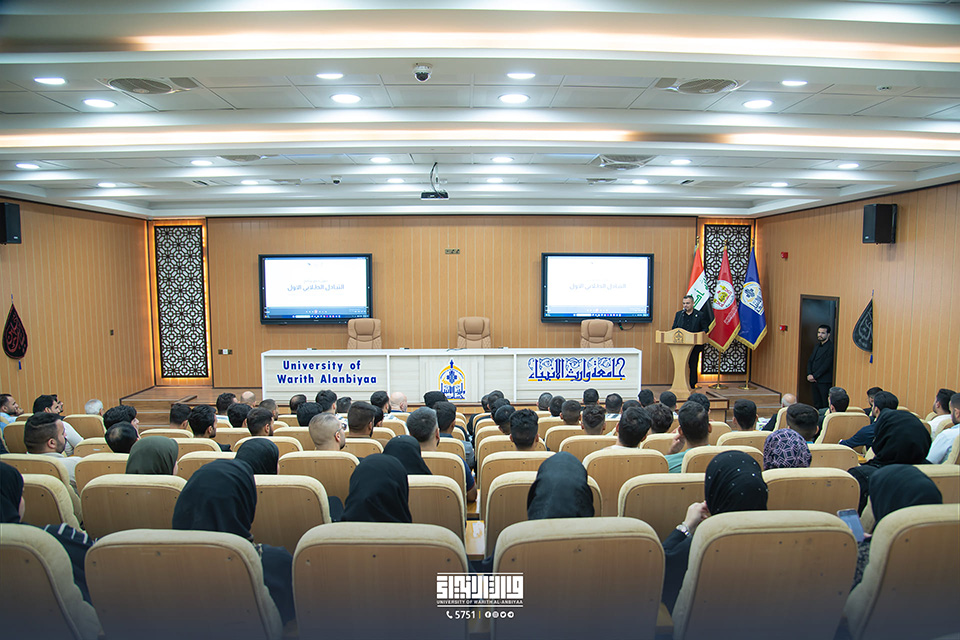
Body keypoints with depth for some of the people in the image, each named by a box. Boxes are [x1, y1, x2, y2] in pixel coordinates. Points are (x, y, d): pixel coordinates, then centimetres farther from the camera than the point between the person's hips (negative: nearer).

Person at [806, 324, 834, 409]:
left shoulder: (831, 347, -9)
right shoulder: (816, 346, 17)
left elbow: (826, 365, -15)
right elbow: (810, 361, 15)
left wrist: (814, 376, -13)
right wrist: (809, 374, -1)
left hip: (825, 382, -7)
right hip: (814, 380, 7)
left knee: (825, 405, -5)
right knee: (816, 405, 9)